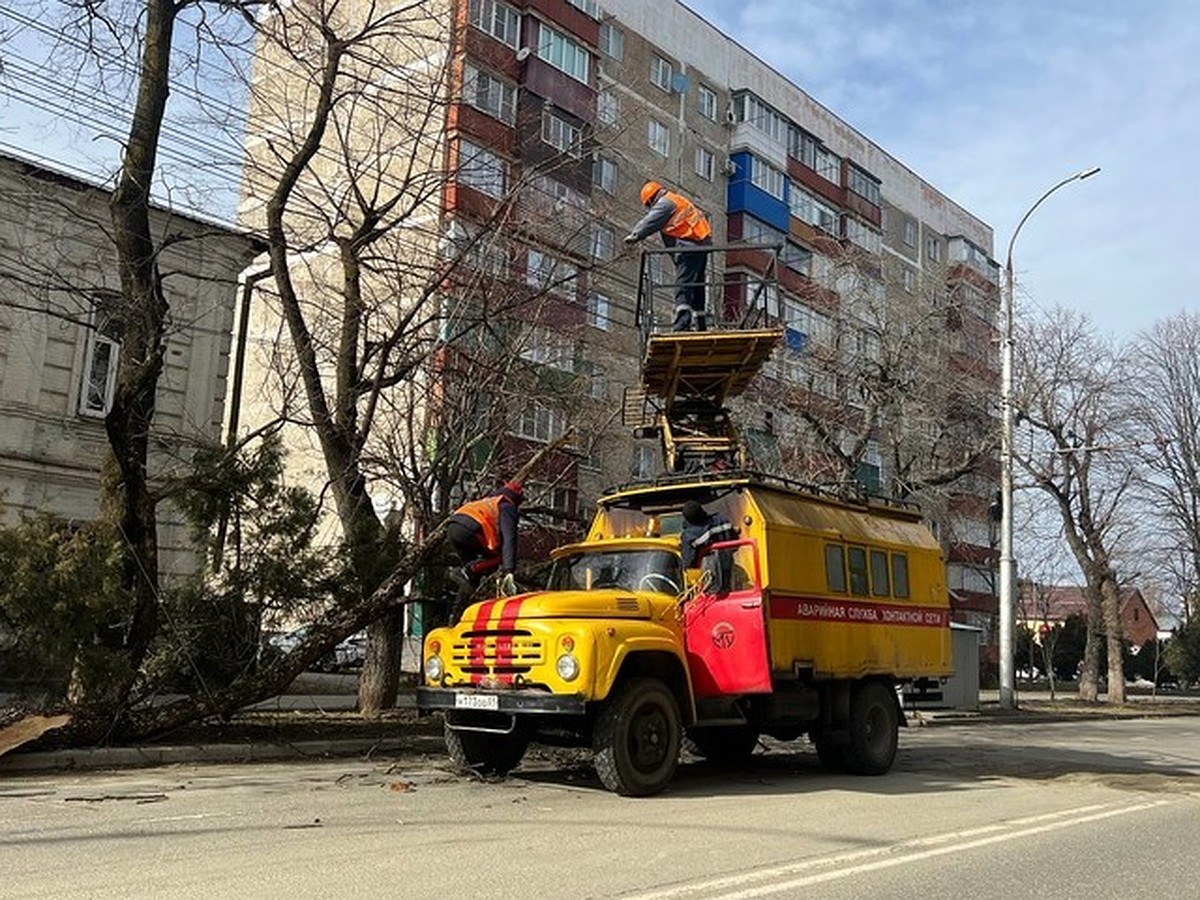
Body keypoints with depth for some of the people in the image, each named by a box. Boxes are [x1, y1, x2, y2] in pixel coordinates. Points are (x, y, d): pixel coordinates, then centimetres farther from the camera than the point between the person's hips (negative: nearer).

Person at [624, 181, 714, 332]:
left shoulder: (665, 203, -2)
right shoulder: (678, 200, 27)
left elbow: (649, 222, -8)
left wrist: (634, 236, -2)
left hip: (688, 247, -10)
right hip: (702, 244, 10)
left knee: (682, 286, -15)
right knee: (696, 286, 12)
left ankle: (682, 323, -27)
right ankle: (700, 324, 14)